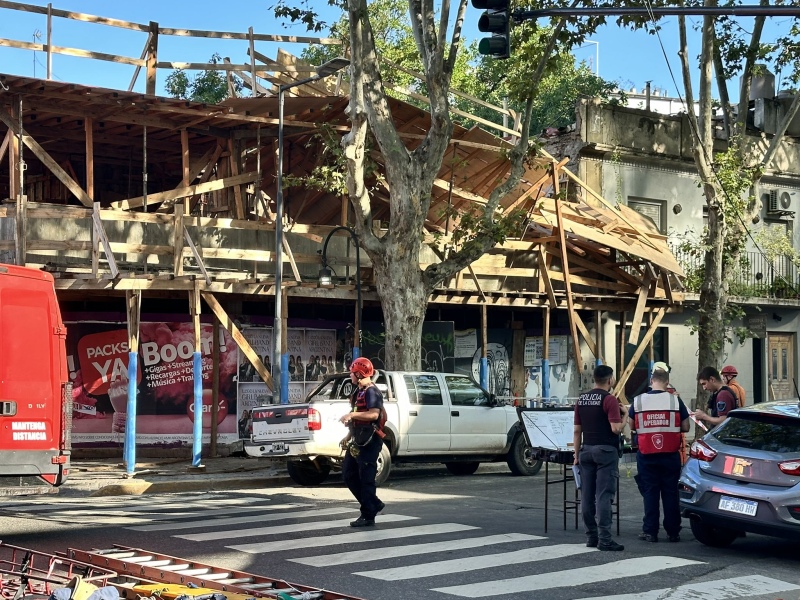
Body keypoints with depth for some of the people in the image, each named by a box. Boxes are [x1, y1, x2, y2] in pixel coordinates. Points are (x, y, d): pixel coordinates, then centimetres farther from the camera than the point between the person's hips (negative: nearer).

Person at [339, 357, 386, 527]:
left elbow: (374, 414, -30)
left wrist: (352, 414, -30)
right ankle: (374, 505, 20)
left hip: (369, 442, -10)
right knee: (348, 475, 12)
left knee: (366, 479, -6)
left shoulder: (371, 392, -15)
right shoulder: (359, 391, 17)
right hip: (357, 442, 10)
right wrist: (348, 436, 22)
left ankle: (368, 516, 1)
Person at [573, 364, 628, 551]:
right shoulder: (609, 399, -10)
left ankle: (591, 536, 12)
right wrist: (625, 415, 2)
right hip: (605, 451, -6)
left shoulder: (582, 399, 10)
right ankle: (604, 539, -11)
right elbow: (616, 429, -16)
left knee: (587, 496, 8)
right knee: (604, 495, -8)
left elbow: (577, 430, 11)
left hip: (586, 450, 6)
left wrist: (577, 455, 16)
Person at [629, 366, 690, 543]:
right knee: (670, 493, 6)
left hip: (647, 455, 0)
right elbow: (685, 427, 0)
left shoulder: (638, 401, -2)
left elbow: (631, 425, 7)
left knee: (650, 493, 6)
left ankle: (650, 531, 7)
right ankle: (673, 532, 10)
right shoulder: (675, 400, -5)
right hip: (670, 455, 0)